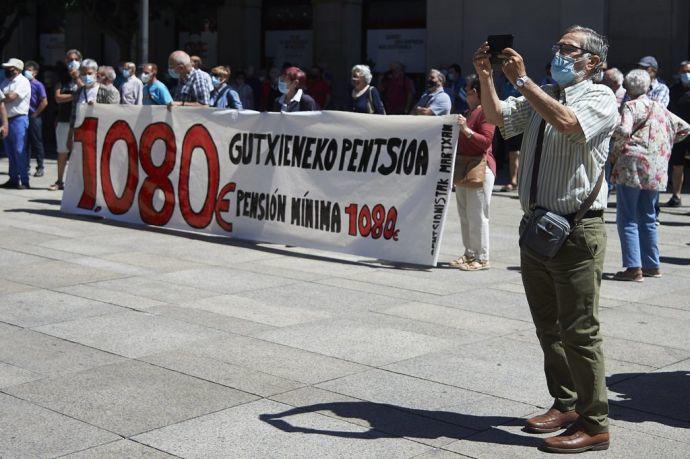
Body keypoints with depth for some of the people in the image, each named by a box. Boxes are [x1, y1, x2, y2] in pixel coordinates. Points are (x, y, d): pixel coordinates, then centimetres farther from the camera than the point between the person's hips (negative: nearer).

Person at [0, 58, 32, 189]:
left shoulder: (23, 82, -8)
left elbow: (11, 97, -18)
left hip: (18, 119, -8)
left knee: (20, 151, -9)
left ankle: (24, 181, -6)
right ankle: (13, 179, 17)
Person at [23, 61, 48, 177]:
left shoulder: (38, 85, -5)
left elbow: (44, 102, -11)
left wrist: (35, 114, -10)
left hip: (34, 118, -5)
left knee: (37, 143, 0)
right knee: (25, 143, 8)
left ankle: (40, 167, 6)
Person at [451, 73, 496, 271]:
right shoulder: (469, 112, 20)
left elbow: (486, 142, -20)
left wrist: (466, 130, -26)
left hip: (480, 167, -10)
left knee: (477, 215, -8)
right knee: (465, 214, 12)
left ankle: (482, 258, -3)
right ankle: (469, 254, 18)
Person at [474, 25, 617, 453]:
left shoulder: (600, 97, -7)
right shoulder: (541, 96, 15)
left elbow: (566, 122, -26)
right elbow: (497, 116, 8)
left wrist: (522, 79, -22)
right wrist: (486, 77, -6)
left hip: (577, 232, -8)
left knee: (579, 330, -4)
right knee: (548, 326, 16)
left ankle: (594, 425, 6)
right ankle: (565, 404, 30)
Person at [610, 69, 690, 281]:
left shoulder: (631, 106, -4)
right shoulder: (659, 108, 17)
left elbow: (623, 131, -20)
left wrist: (616, 150, -4)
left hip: (632, 166, -7)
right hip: (656, 170, 7)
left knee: (627, 218, -2)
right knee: (648, 217, 16)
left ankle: (633, 268, -8)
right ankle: (652, 265, 20)